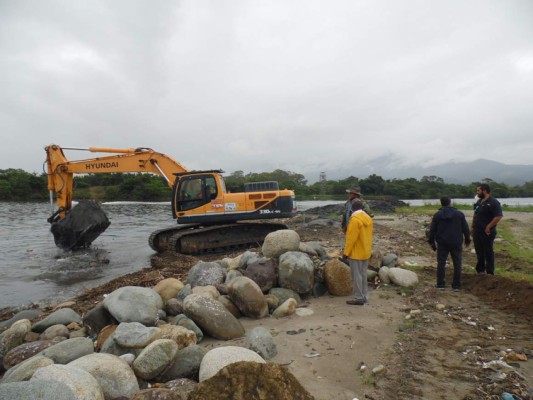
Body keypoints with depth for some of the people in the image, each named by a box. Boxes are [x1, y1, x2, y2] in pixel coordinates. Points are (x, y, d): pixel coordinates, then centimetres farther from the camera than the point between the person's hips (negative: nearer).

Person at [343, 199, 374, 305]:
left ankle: (358, 298, 6)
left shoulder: (355, 219, -21)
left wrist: (346, 252, -14)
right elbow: (368, 236, 12)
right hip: (366, 252, 8)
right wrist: (367, 249, 20)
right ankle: (364, 297, 22)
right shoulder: (368, 218, 6)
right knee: (363, 275, 15)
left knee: (356, 276, 0)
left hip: (356, 253, -8)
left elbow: (351, 238, -21)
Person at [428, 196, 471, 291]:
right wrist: (467, 240, 17)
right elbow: (466, 228, 4)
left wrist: (431, 242, 11)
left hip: (442, 244, 0)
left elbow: (432, 230, 1)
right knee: (457, 264, 8)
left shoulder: (437, 215, -1)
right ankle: (456, 285, 10)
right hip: (456, 244, 1)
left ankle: (440, 284, 8)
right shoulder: (459, 214, 0)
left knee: (441, 263, 6)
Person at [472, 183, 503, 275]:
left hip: (487, 233, -8)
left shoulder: (493, 202, -13)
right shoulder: (479, 201, 13)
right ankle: (480, 270, 27)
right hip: (477, 232, 8)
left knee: (488, 252, 3)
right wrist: (473, 227, 14)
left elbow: (499, 216, -21)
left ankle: (490, 272, 13)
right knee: (479, 252, 15)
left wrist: (488, 227, -20)